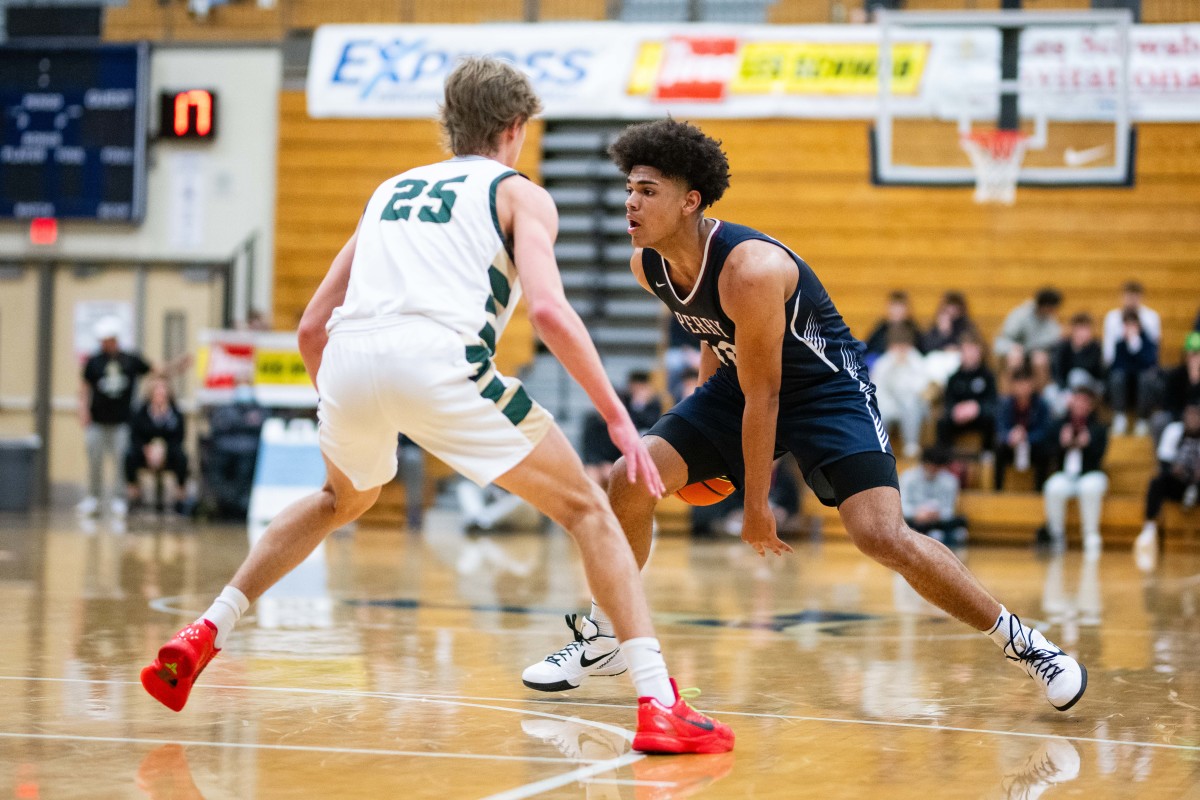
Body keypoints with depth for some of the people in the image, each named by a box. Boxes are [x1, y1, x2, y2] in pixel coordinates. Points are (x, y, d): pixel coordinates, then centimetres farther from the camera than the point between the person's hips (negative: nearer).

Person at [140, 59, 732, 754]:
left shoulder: (392, 189, 33)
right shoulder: (519, 193, 18)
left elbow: (312, 326, 32)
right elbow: (549, 310, -2)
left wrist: (348, 418, 46)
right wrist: (619, 418, 1)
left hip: (348, 358, 5)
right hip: (436, 356, -5)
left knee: (342, 501, 37)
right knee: (586, 511, 7)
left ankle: (203, 637, 32)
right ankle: (660, 704, -6)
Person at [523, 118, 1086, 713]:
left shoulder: (750, 270, -33)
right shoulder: (646, 265, -9)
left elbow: (762, 398, -25)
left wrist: (756, 507, -19)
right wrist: (701, 431, 17)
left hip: (826, 387, -7)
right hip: (738, 378, 7)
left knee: (882, 536, -22)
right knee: (630, 481, -8)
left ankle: (1023, 643, -7)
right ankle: (601, 639, 12)